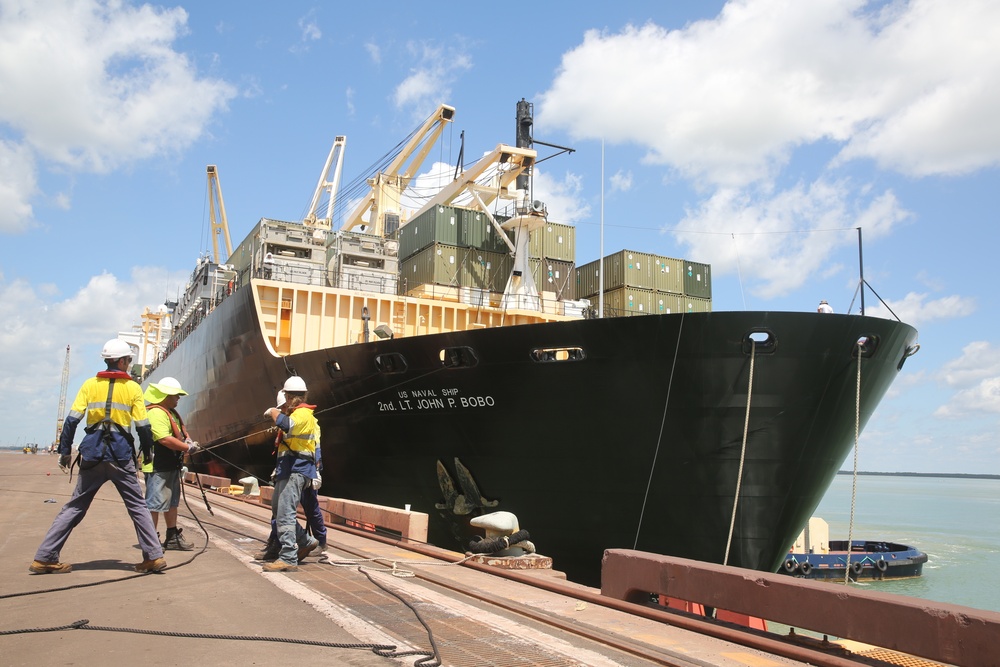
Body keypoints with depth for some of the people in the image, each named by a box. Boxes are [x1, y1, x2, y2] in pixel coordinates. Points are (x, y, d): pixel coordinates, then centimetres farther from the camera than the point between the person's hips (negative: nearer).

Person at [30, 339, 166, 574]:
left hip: (93, 454, 2)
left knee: (75, 506, 14)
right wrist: (147, 452, 12)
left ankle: (45, 557, 12)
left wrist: (64, 451, 9)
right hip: (121, 454, -2)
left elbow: (72, 420, 2)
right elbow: (143, 426, -1)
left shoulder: (90, 384, 6)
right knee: (137, 506, 7)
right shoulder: (133, 387, 1)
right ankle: (154, 556, 3)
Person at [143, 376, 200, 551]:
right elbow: (164, 439, -26)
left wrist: (187, 439, 3)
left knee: (172, 501, 16)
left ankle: (172, 537, 25)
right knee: (155, 503, -7)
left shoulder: (171, 412, 16)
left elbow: (180, 432, 26)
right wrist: (188, 447, -20)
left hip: (172, 465, 11)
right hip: (158, 467, -11)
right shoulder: (156, 413, -17)